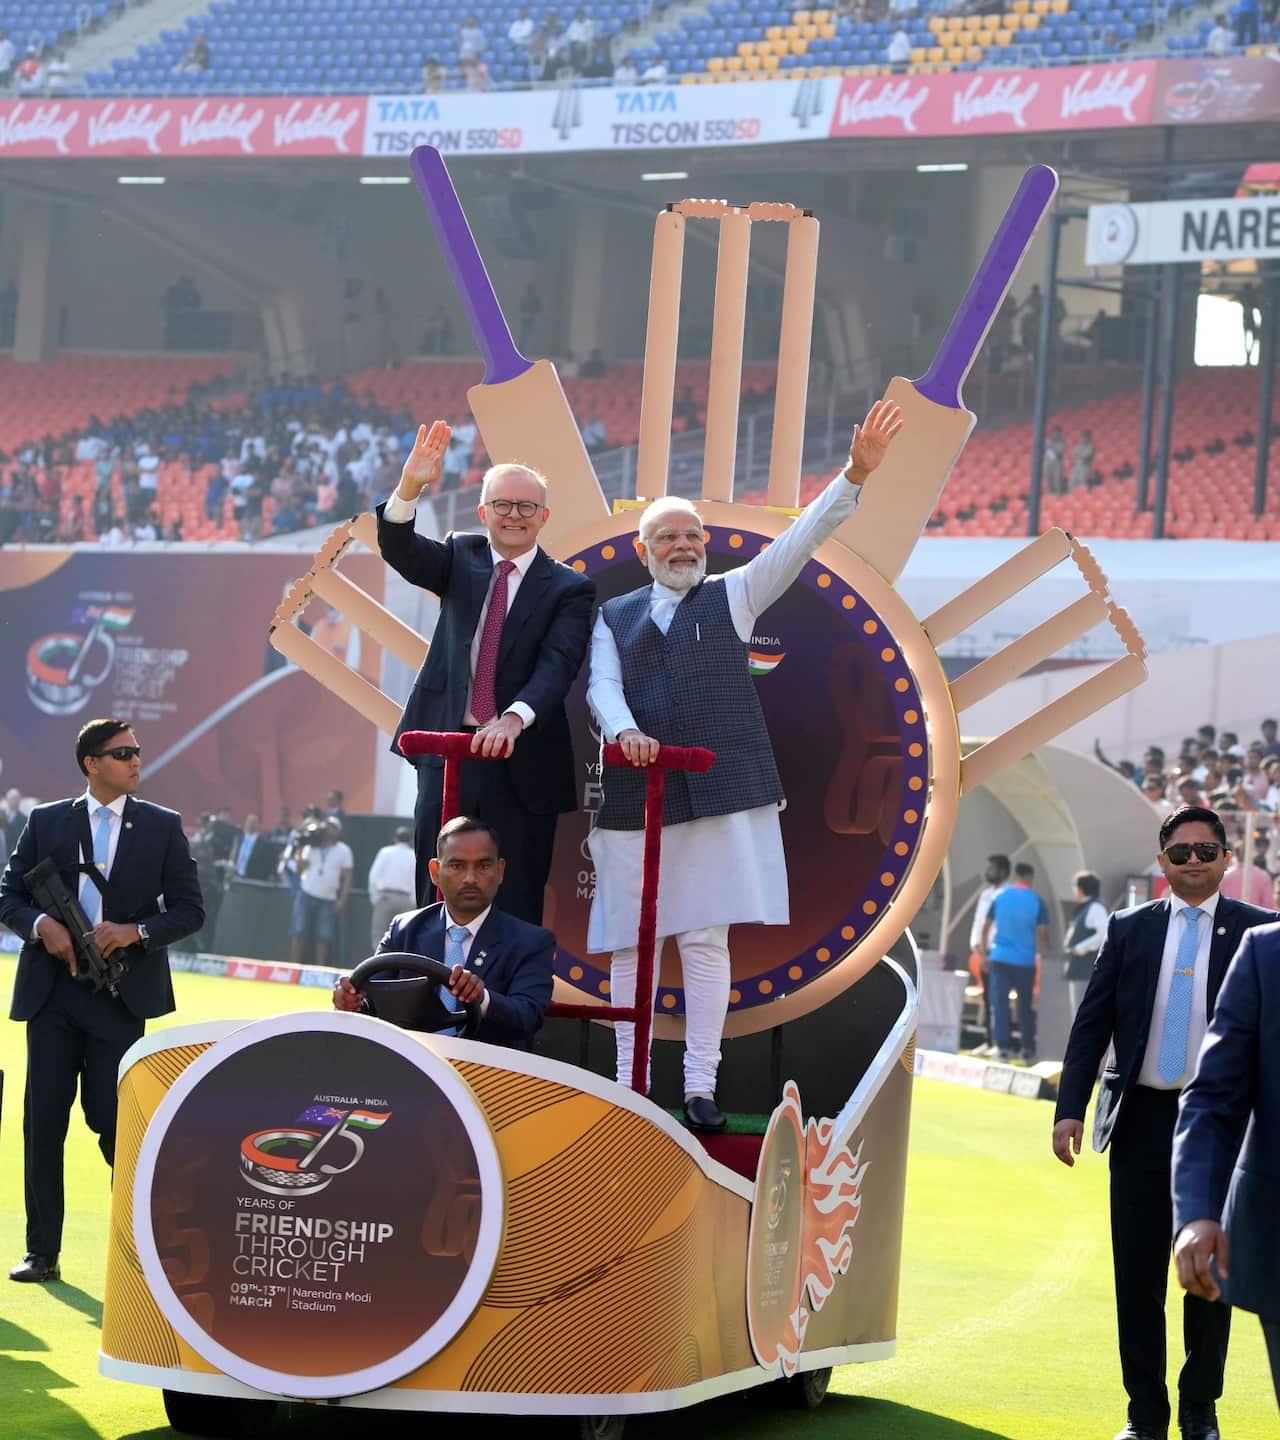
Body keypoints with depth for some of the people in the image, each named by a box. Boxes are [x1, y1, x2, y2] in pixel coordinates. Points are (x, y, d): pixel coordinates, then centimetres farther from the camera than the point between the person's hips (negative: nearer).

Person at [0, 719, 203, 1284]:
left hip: (120, 997, -2)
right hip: (52, 990, 2)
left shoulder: (162, 827, 6)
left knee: (114, 1120, -4)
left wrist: (138, 931, -13)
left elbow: (189, 910, 4)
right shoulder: (46, 822, 8)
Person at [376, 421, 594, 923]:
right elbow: (399, 551, -8)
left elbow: (558, 665, -14)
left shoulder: (568, 588, 0)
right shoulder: (461, 558, 10)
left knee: (516, 911, 0)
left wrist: (514, 718, -33)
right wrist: (409, 488, -28)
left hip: (521, 761, -2)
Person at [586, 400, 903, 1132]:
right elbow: (603, 685, 0)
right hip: (634, 798, 1)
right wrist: (625, 730, -23)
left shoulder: (730, 599, 10)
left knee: (706, 940, -3)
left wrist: (856, 475, -14)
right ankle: (628, 1085, 10)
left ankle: (700, 1087, 0)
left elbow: (799, 542, -1)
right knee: (631, 945, 4)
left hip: (718, 794, -1)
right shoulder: (614, 618, 13)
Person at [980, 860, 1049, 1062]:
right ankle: (1027, 1050, 11)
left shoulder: (1000, 897, 3)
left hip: (1000, 958, 1)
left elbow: (986, 927, 5)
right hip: (1025, 960, -1)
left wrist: (985, 951, 13)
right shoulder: (1036, 902, -4)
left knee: (1000, 1002, 3)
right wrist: (1044, 953, 10)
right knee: (1026, 1006, 8)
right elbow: (1042, 933, -5)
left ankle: (1003, 1047, -3)